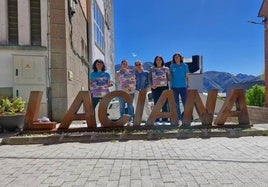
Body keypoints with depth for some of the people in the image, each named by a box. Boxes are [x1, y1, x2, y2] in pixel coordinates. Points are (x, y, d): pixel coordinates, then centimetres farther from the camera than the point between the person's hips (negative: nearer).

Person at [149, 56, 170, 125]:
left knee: (165, 104, -2)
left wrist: (167, 72, -12)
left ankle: (164, 120, 4)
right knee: (156, 104, -2)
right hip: (155, 88, 0)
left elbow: (169, 78, 5)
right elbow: (150, 79, 6)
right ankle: (156, 120, 2)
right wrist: (152, 85, -11)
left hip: (164, 87, 1)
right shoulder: (152, 69, 12)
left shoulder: (166, 69, 13)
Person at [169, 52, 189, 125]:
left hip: (183, 86, -1)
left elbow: (187, 76, 8)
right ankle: (179, 118, 12)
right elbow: (170, 76, 9)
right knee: (176, 104, 4)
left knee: (185, 102, -2)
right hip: (174, 87, 1)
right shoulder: (171, 66, 6)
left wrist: (188, 85, 3)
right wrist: (170, 86, 2)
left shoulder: (184, 65, 5)